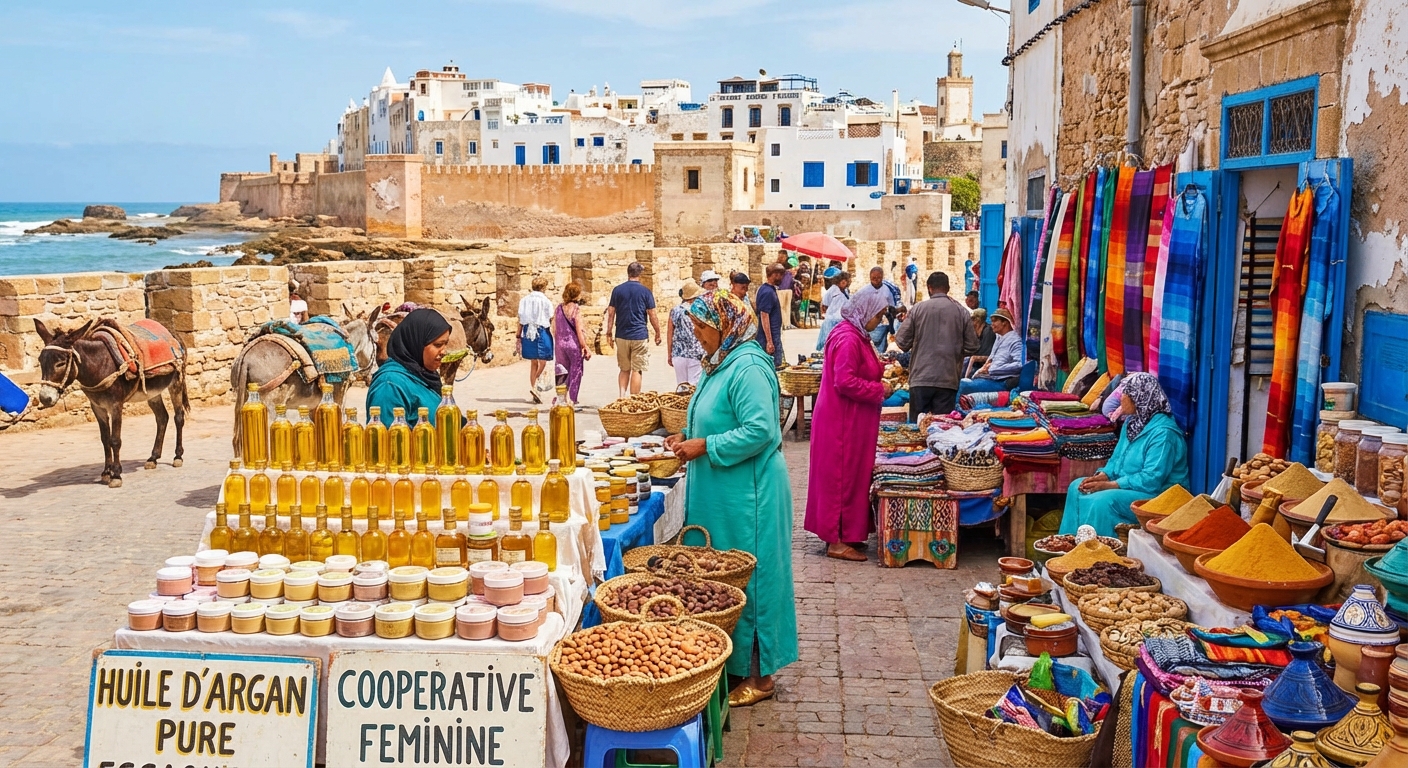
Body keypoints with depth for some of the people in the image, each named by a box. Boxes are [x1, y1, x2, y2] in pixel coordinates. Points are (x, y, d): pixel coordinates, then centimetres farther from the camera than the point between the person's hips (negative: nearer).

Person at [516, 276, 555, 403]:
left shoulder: (524, 300, 5)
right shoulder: (546, 301, -7)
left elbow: (520, 320, 6)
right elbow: (551, 321, -6)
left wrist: (518, 337, 11)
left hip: (528, 334, 5)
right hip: (542, 333, -4)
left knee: (533, 363, 15)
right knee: (542, 362, 3)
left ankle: (534, 390, 17)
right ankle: (534, 385, -18)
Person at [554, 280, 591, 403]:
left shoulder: (559, 308, 5)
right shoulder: (576, 308, -12)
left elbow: (554, 327, 7)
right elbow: (579, 330, -14)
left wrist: (559, 341, 17)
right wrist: (585, 346, -8)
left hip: (561, 344, 6)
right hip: (574, 344, -5)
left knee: (564, 373, 16)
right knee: (575, 374, 5)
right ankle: (571, 401, 5)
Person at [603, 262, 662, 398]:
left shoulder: (617, 290, 4)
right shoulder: (645, 291, -4)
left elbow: (610, 314, 4)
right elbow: (652, 316, -2)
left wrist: (610, 335, 11)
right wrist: (657, 333, 9)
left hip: (621, 336, 3)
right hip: (639, 336, -3)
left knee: (624, 370, 15)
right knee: (636, 371, 2)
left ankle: (620, 397, 3)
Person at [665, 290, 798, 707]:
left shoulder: (748, 368, -19)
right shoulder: (719, 365, 12)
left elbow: (760, 431, -27)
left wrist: (705, 447, -21)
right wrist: (689, 439, 7)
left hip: (747, 496, -10)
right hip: (719, 494, 10)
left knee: (747, 582, 0)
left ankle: (758, 675, 12)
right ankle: (730, 662, 28)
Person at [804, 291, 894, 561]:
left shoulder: (856, 336, 14)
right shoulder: (848, 339, -19)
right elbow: (845, 382, -25)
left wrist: (881, 369, 8)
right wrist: (879, 390, -16)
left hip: (850, 419, 11)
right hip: (842, 420, -11)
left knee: (851, 475, 14)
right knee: (842, 476, -4)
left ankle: (842, 534, 23)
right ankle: (837, 541, 2)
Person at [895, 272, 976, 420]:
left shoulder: (918, 309, -1)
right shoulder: (961, 311, 1)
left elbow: (902, 342, 1)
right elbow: (972, 347, 3)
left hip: (921, 379, -1)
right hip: (948, 380, 1)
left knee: (917, 425, 5)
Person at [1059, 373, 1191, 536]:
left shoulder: (1163, 432, -21)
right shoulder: (1132, 422, 9)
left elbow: (1151, 480, -26)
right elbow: (1116, 460, 16)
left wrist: (1108, 485, -24)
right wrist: (1100, 476, -5)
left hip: (1156, 494, -10)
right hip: (1125, 485, 10)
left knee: (1103, 501, -31)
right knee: (1077, 488, -1)